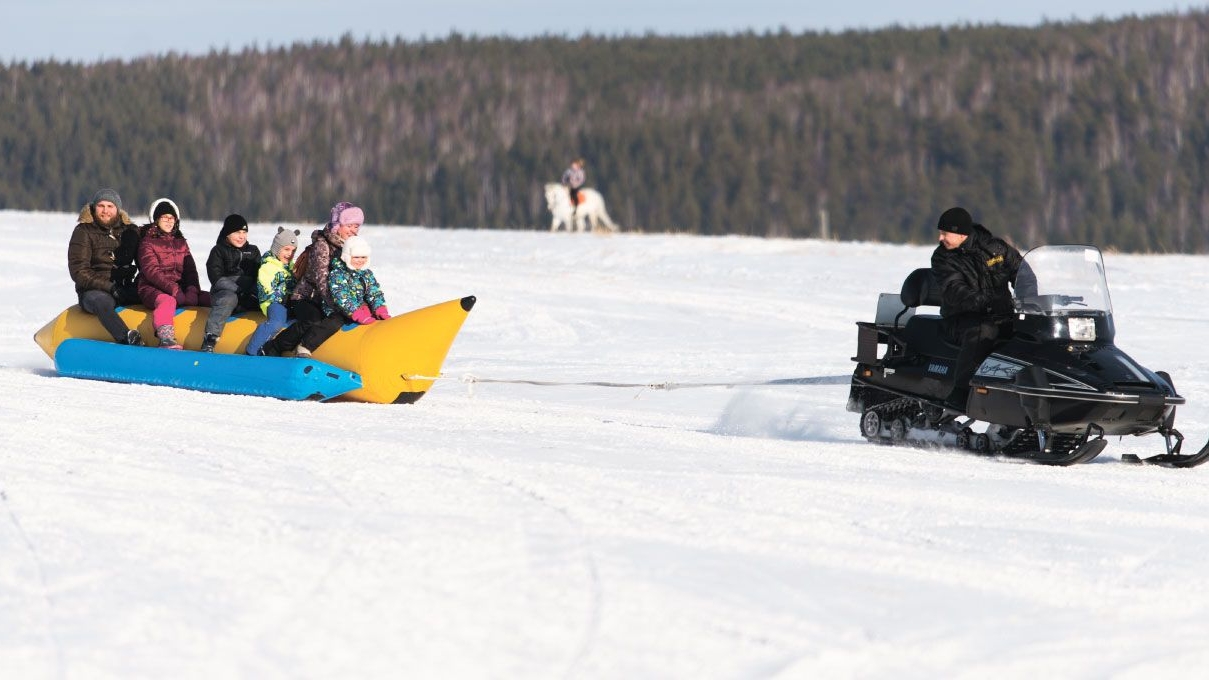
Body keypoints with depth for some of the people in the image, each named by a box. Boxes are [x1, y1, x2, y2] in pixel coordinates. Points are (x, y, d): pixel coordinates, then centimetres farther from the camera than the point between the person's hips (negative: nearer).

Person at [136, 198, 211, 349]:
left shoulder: (181, 243, 21)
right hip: (153, 289, -6)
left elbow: (190, 270, 11)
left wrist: (191, 290, -10)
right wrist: (174, 290, -22)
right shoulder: (147, 242, 3)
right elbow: (151, 271, -10)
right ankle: (165, 338, -59)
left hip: (180, 289, 6)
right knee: (167, 301, -40)